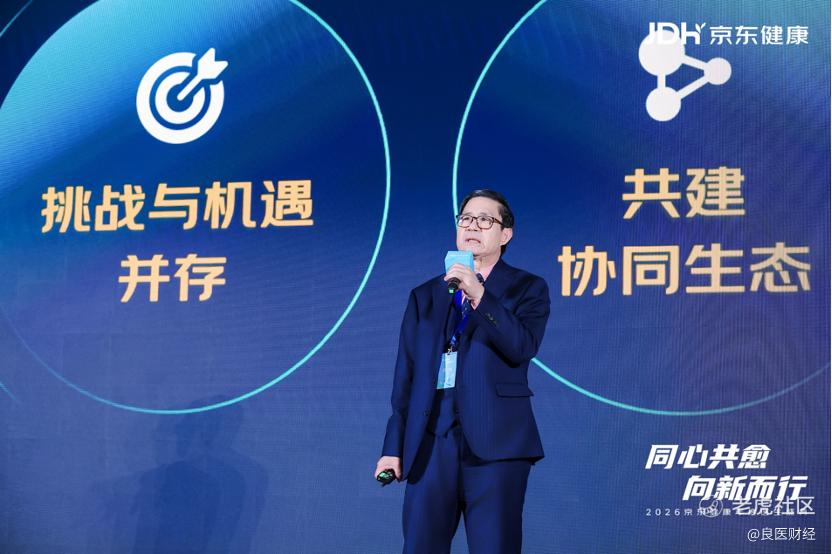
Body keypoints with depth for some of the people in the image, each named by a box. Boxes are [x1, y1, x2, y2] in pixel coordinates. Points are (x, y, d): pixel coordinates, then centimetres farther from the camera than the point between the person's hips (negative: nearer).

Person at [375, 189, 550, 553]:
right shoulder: (424, 296, 17)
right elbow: (405, 378, 14)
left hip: (495, 442, -3)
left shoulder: (527, 289, 8)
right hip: (430, 443, 3)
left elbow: (523, 348, -10)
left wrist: (480, 295, -19)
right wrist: (394, 447, 8)